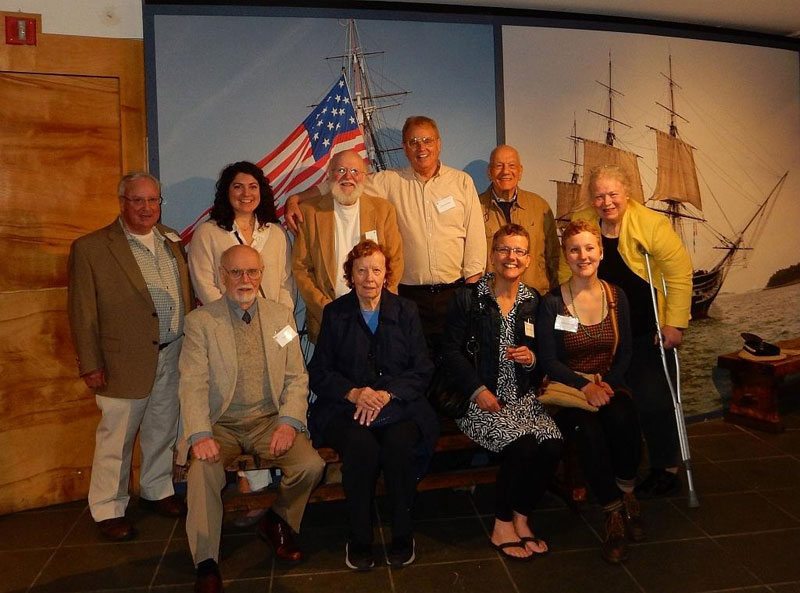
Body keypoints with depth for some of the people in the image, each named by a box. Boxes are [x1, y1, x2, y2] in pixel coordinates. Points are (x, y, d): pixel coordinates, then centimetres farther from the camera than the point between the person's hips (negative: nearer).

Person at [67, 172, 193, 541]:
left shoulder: (172, 241, 10)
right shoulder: (90, 248, -7)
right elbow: (82, 312, -8)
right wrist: (90, 365, -10)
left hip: (173, 356, 5)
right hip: (126, 361, -5)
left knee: (163, 432, 17)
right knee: (116, 438, 6)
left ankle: (156, 491, 36)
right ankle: (108, 509, 23)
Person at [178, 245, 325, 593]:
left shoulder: (281, 316, 8)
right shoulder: (200, 321, 1)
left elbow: (297, 378, 4)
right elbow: (193, 384, -8)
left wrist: (289, 422, -13)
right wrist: (200, 434, -24)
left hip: (270, 420, 2)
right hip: (221, 424, -1)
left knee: (311, 465, -20)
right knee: (204, 469, -30)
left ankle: (277, 522, 12)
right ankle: (206, 564, -10)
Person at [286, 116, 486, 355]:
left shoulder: (462, 181, 5)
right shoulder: (389, 181, 4)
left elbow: (475, 237, 3)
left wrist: (472, 290, -2)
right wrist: (295, 199, -10)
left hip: (455, 291, 1)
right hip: (410, 293, 0)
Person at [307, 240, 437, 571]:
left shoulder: (406, 311, 11)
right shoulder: (335, 314, 10)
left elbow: (422, 370, 4)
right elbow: (319, 373, 5)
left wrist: (386, 394, -13)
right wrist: (354, 393, -13)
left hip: (399, 404, 1)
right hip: (346, 407, 0)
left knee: (399, 444, -31)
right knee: (361, 446, -31)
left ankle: (402, 536, -8)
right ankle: (359, 539, -10)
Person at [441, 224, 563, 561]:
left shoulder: (534, 301, 11)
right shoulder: (468, 297, 0)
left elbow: (543, 355, 16)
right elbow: (451, 350, -3)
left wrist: (531, 359, -8)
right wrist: (477, 390, -13)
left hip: (523, 397, 4)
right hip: (480, 398, -4)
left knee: (552, 445, -22)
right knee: (523, 445, -27)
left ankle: (521, 518, 3)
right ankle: (502, 527, -3)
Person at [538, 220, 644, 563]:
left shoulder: (616, 296, 7)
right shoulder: (552, 303, -6)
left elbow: (624, 352, 7)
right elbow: (548, 360, -8)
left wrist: (608, 384, -11)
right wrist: (584, 386, -21)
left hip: (608, 384, 3)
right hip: (566, 387, -3)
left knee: (623, 416, -32)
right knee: (589, 428, -33)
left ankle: (627, 496, -8)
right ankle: (613, 514, -13)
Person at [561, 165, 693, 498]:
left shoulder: (651, 224, -15)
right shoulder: (580, 224, -3)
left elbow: (679, 273, -14)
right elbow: (567, 273, 5)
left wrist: (675, 323, -15)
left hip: (647, 331, -4)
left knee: (652, 400, 0)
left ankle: (667, 471, 19)